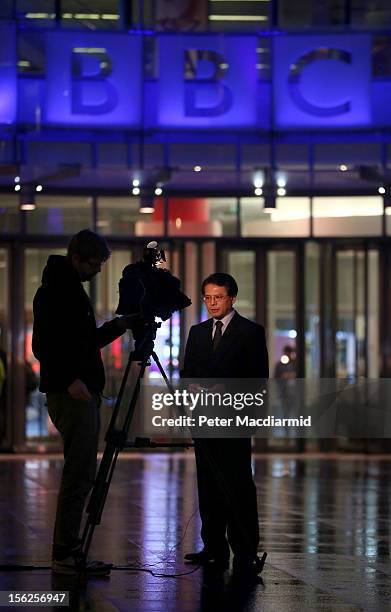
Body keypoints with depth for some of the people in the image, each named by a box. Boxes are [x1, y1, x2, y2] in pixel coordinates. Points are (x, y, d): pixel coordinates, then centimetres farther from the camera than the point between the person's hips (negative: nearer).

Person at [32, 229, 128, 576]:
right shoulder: (54, 290, -10)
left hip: (82, 393, 10)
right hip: (71, 393, -10)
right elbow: (43, 345, -17)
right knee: (79, 473, -11)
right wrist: (69, 379, -23)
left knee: (81, 474, 8)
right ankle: (66, 554, -10)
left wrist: (118, 326, 17)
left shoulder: (71, 288, 20)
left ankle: (68, 551, 9)